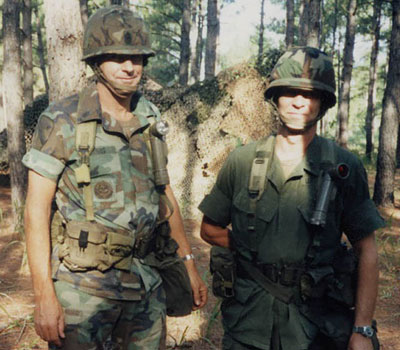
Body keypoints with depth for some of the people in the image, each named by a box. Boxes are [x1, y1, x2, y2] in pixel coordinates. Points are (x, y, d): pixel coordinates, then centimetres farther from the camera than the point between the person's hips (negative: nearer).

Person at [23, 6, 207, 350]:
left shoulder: (152, 119, 6)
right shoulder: (62, 120, -8)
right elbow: (37, 209, -9)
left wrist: (189, 263, 11)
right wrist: (44, 295, -14)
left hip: (147, 282, 5)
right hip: (83, 284, -4)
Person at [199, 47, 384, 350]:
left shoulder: (345, 168, -5)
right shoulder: (242, 161, -2)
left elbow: (366, 251, -4)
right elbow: (210, 229, 9)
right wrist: (252, 251, -4)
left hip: (316, 324, -1)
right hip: (248, 316, 1)